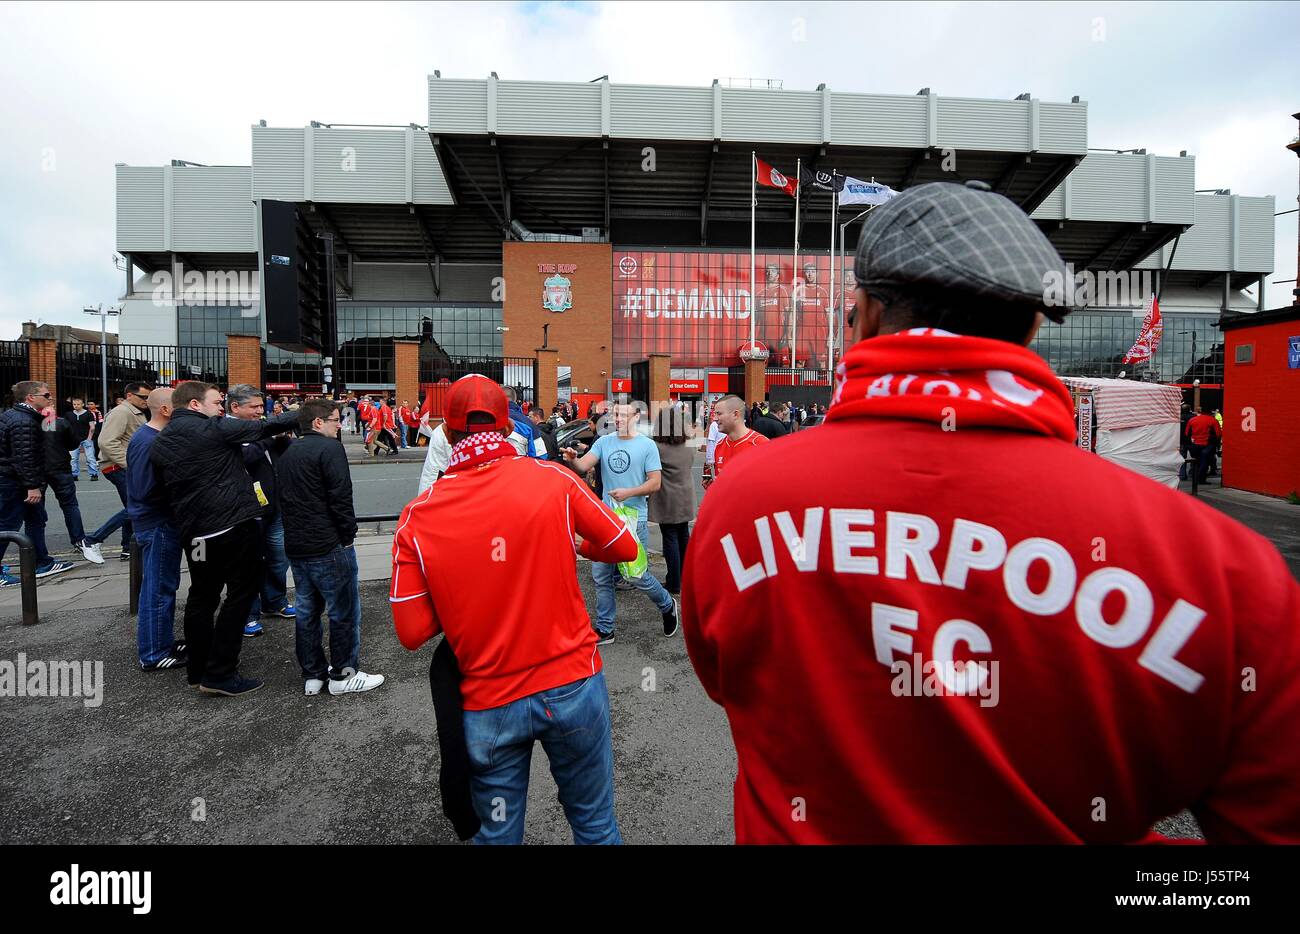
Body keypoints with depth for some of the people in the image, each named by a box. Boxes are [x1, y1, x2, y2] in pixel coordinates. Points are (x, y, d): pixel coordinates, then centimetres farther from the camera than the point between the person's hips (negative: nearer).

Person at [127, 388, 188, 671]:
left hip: (162, 522, 10)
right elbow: (146, 490, -24)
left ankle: (164, 641, 31)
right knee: (158, 589, -1)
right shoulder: (147, 442, -20)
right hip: (157, 524, -10)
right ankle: (153, 654, 10)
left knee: (166, 585, 18)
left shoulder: (156, 437, 10)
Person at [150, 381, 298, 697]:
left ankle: (198, 670, 28)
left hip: (193, 532, 7)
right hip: (235, 526, -7)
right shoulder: (214, 429, -9)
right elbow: (265, 427, -5)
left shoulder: (159, 444, 12)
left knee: (202, 597, 18)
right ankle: (219, 674, 3)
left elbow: (165, 491, 17)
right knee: (240, 595, 2)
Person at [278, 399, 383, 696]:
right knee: (344, 612, 3)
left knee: (307, 612, 15)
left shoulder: (288, 453, 14)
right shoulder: (329, 448, -13)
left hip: (296, 546, 9)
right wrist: (348, 536, -9)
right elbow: (340, 497, -19)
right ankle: (343, 674, 11)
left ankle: (312, 675, 25)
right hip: (328, 546, -9)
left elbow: (284, 497, 19)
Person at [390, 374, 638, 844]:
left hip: (487, 706, 1)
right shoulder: (552, 479, -12)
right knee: (595, 824, 20)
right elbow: (624, 547, -1)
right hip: (571, 686, 0)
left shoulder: (418, 516, -9)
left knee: (497, 834, 22)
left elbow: (412, 632, -7)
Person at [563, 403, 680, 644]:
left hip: (634, 519, -4)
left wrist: (628, 492, -20)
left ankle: (668, 606, 28)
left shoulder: (647, 445, -5)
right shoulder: (604, 442, 5)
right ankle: (604, 629, 24)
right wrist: (573, 459, -29)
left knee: (637, 576, -1)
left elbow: (655, 482, -7)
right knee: (600, 576, 9)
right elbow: (584, 466, -7)